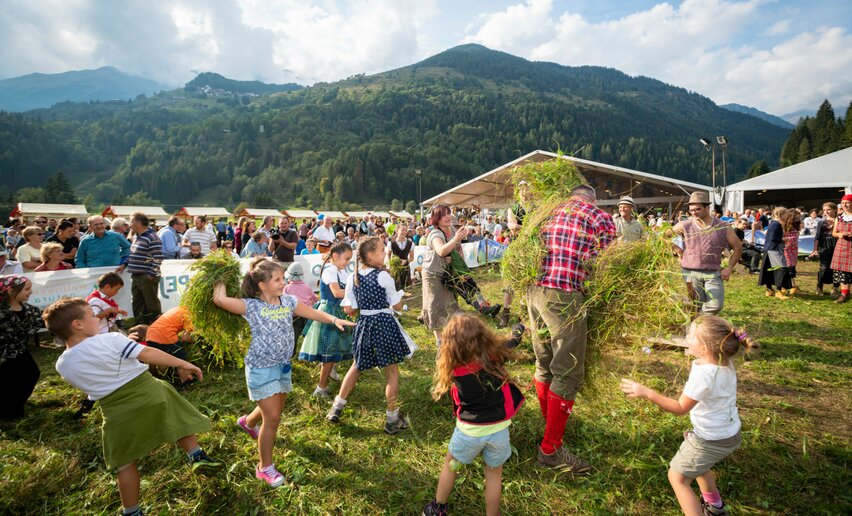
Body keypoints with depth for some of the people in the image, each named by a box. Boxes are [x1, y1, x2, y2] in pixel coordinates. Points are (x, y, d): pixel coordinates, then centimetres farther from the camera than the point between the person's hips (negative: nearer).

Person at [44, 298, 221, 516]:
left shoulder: (62, 366, 0)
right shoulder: (110, 339, -14)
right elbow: (149, 354, -20)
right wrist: (182, 364, -14)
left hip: (119, 412, 3)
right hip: (150, 394, -2)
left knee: (126, 463, 18)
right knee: (177, 420, 26)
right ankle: (197, 456, 28)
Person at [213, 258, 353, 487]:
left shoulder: (288, 301, -2)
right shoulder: (251, 306, -17)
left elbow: (312, 313, 3)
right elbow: (220, 300, -29)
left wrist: (334, 319, -11)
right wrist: (223, 279, -13)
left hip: (283, 366, 7)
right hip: (261, 368, -6)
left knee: (274, 410, 25)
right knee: (272, 417, -4)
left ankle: (248, 422, 59)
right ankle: (265, 468, 16)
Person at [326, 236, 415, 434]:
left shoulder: (353, 278, -1)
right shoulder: (383, 276, -15)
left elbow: (349, 310, 0)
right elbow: (397, 305, -8)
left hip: (364, 325, 5)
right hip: (384, 324, -5)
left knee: (357, 367, 24)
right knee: (392, 371, 9)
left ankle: (337, 407, 31)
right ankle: (392, 418, 17)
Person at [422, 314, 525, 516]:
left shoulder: (454, 368, -19)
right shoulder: (495, 355, -16)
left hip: (469, 430, 0)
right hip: (498, 428, 1)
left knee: (450, 465, 25)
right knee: (493, 474, 22)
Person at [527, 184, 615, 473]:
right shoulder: (601, 218, 5)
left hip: (534, 290, 7)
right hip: (564, 296, -7)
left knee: (544, 364, 20)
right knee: (567, 373, 1)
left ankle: (550, 422, 39)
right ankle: (550, 448, 7)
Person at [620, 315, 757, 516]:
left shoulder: (703, 373, -32)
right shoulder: (726, 363, -8)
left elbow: (680, 408, -27)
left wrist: (646, 392, -29)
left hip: (712, 440, -9)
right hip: (731, 434, 9)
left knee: (677, 477, 7)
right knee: (696, 463, 34)